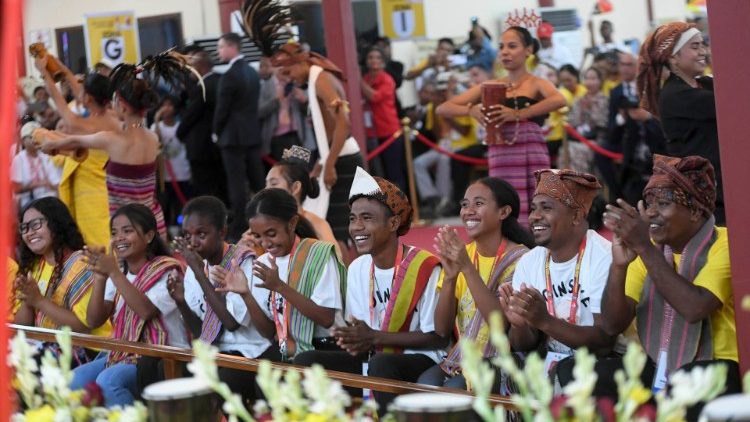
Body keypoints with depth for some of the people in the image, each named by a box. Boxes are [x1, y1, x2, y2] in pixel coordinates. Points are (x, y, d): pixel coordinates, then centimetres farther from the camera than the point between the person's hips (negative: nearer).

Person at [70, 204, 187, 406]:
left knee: (108, 380, -31)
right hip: (122, 355, 6)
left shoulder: (166, 270, -4)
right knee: (74, 379, -19)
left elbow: (146, 311, -21)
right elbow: (93, 320, 4)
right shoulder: (118, 273, 15)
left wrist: (113, 272, -23)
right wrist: (100, 276, -9)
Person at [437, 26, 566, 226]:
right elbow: (443, 108, 11)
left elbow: (560, 100, -22)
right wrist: (471, 109, -10)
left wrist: (517, 114, -26)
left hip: (532, 158, -3)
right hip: (500, 160, 3)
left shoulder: (535, 84, 2)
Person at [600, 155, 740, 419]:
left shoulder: (725, 244, -9)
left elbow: (694, 309, -27)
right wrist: (619, 265, -18)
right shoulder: (647, 250, 7)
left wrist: (645, 247, -26)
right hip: (653, 370, 6)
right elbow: (613, 325, -2)